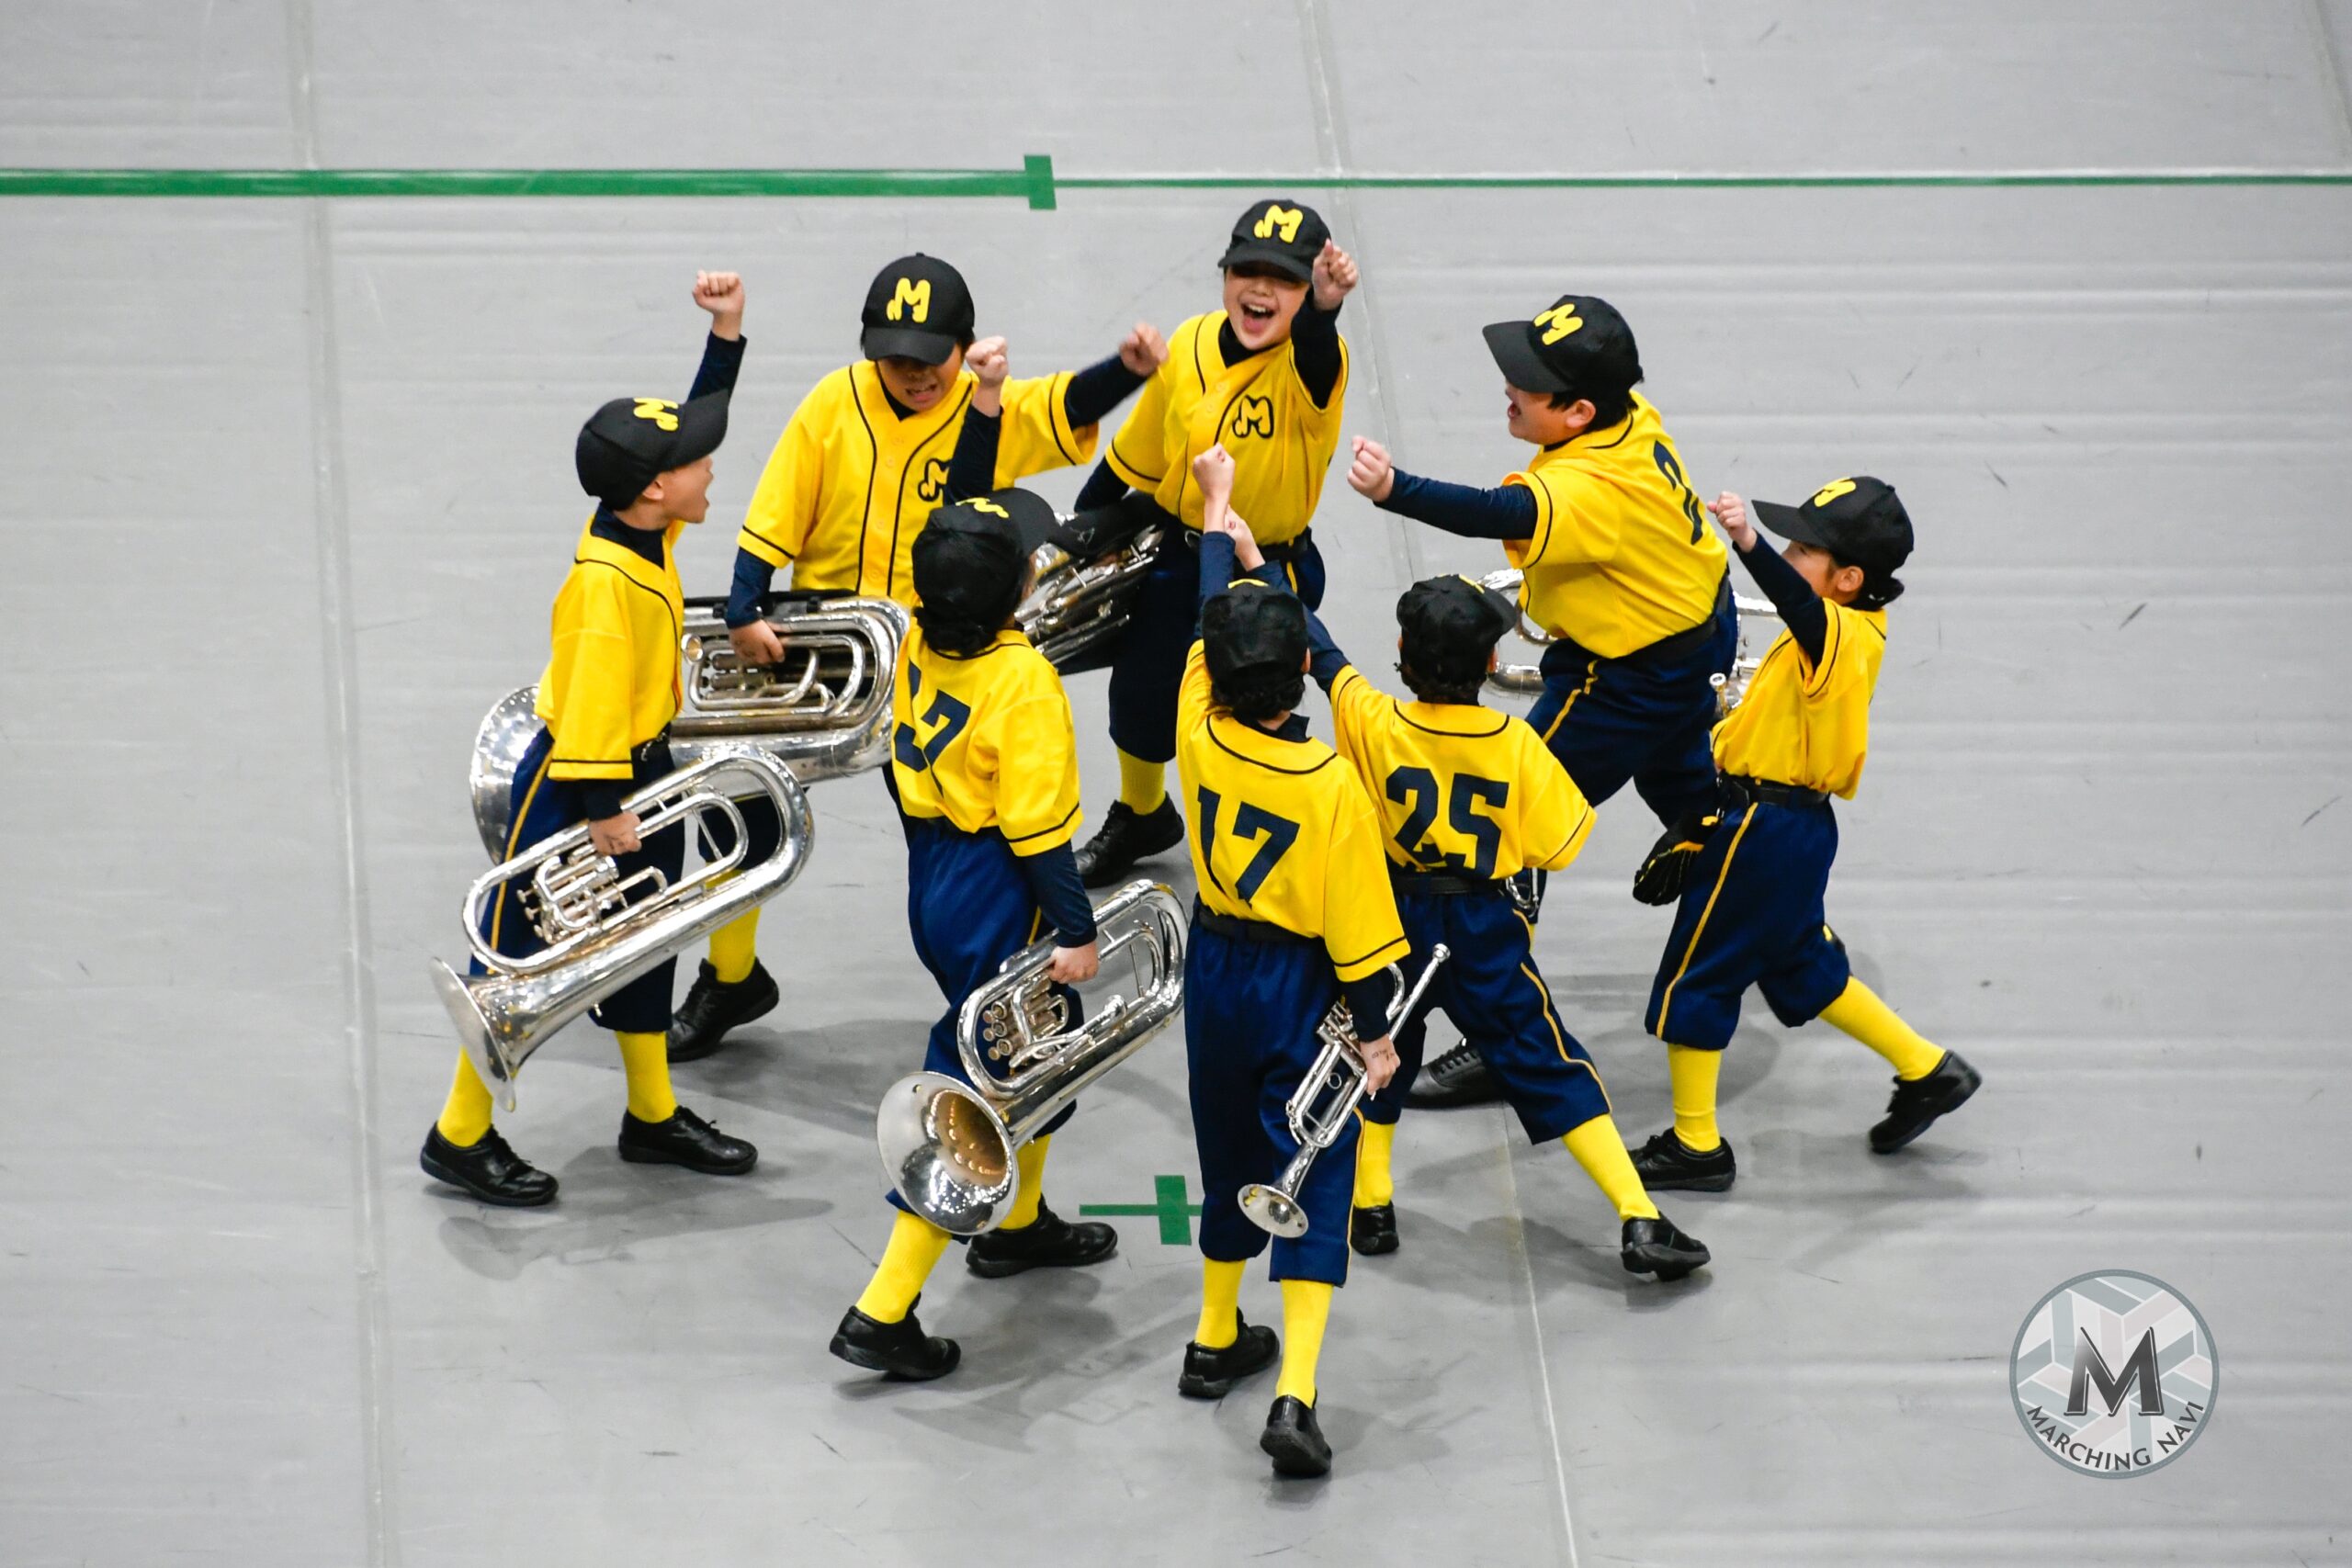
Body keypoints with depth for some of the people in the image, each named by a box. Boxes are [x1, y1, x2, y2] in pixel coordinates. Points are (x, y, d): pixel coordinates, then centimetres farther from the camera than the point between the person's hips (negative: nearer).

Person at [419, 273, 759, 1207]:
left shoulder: (649, 532, -5)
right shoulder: (605, 580, -31)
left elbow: (696, 421, 8)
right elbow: (591, 699, -28)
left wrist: (726, 333, -1)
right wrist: (602, 808, -24)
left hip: (643, 771, 9)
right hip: (570, 785, -9)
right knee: (525, 962, 2)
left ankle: (654, 1115, 36)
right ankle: (461, 1137, 13)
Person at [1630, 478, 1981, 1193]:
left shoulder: (1842, 637, -24)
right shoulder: (1845, 634, 8)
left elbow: (1799, 605, -47)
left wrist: (1748, 545, -63)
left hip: (1764, 834, -10)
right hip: (1792, 821, 10)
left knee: (1690, 979, 1)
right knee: (1802, 971, 25)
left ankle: (1695, 1146, 9)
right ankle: (1928, 1071, 33)